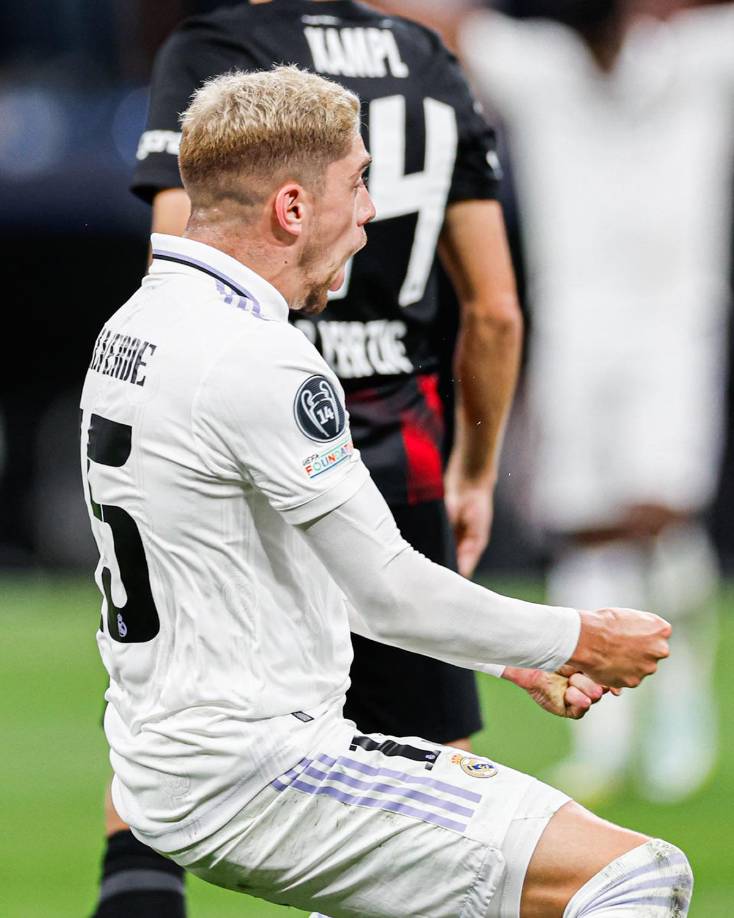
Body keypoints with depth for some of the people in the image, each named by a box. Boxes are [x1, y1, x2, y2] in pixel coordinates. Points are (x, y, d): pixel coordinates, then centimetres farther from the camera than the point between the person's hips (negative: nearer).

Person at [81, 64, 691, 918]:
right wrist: (580, 642, -1)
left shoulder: (135, 326, 12)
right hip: (246, 775, -10)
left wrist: (520, 658, 18)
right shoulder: (256, 361, -20)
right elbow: (387, 590, -16)